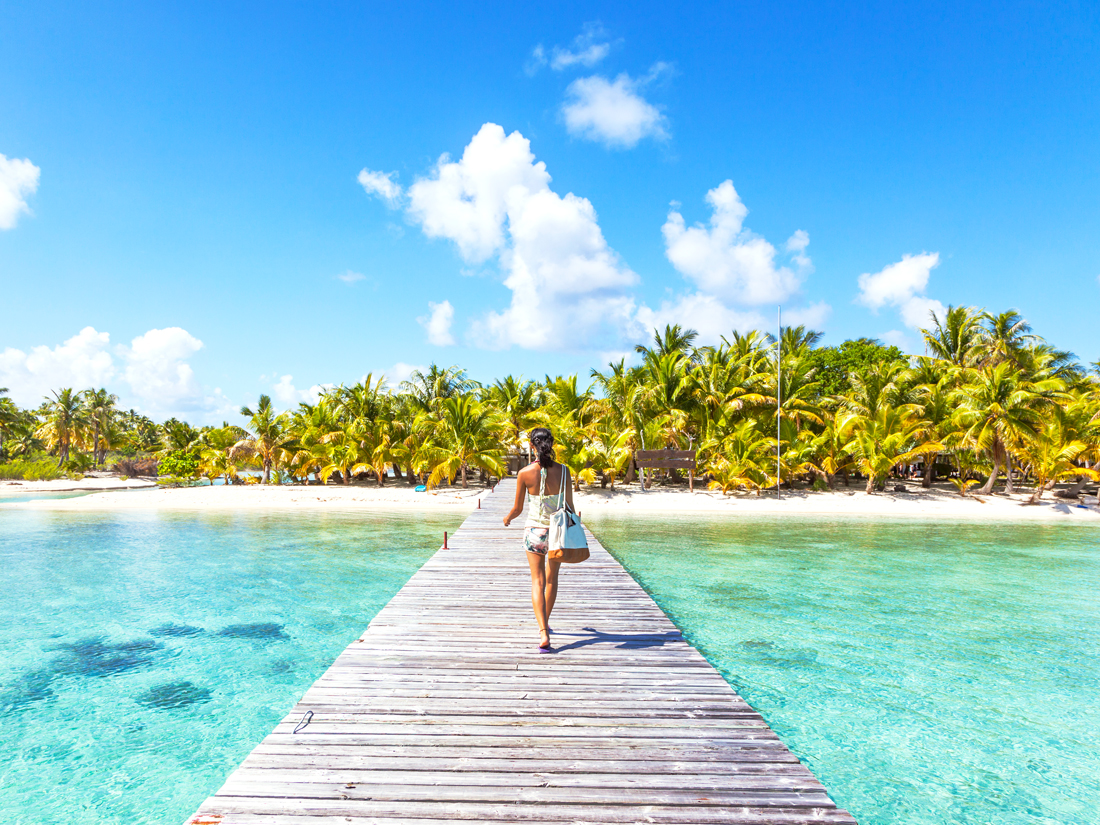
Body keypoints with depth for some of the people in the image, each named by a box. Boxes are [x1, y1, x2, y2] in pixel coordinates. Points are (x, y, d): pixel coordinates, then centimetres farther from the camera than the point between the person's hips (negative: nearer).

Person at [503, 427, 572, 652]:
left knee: (538, 581, 3)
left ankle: (543, 632, -11)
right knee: (551, 579, 21)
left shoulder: (525, 473, -11)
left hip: (534, 530, -2)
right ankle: (545, 622, 38)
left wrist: (508, 518, 20)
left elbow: (517, 508, -2)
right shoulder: (562, 471, -8)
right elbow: (569, 506, -3)